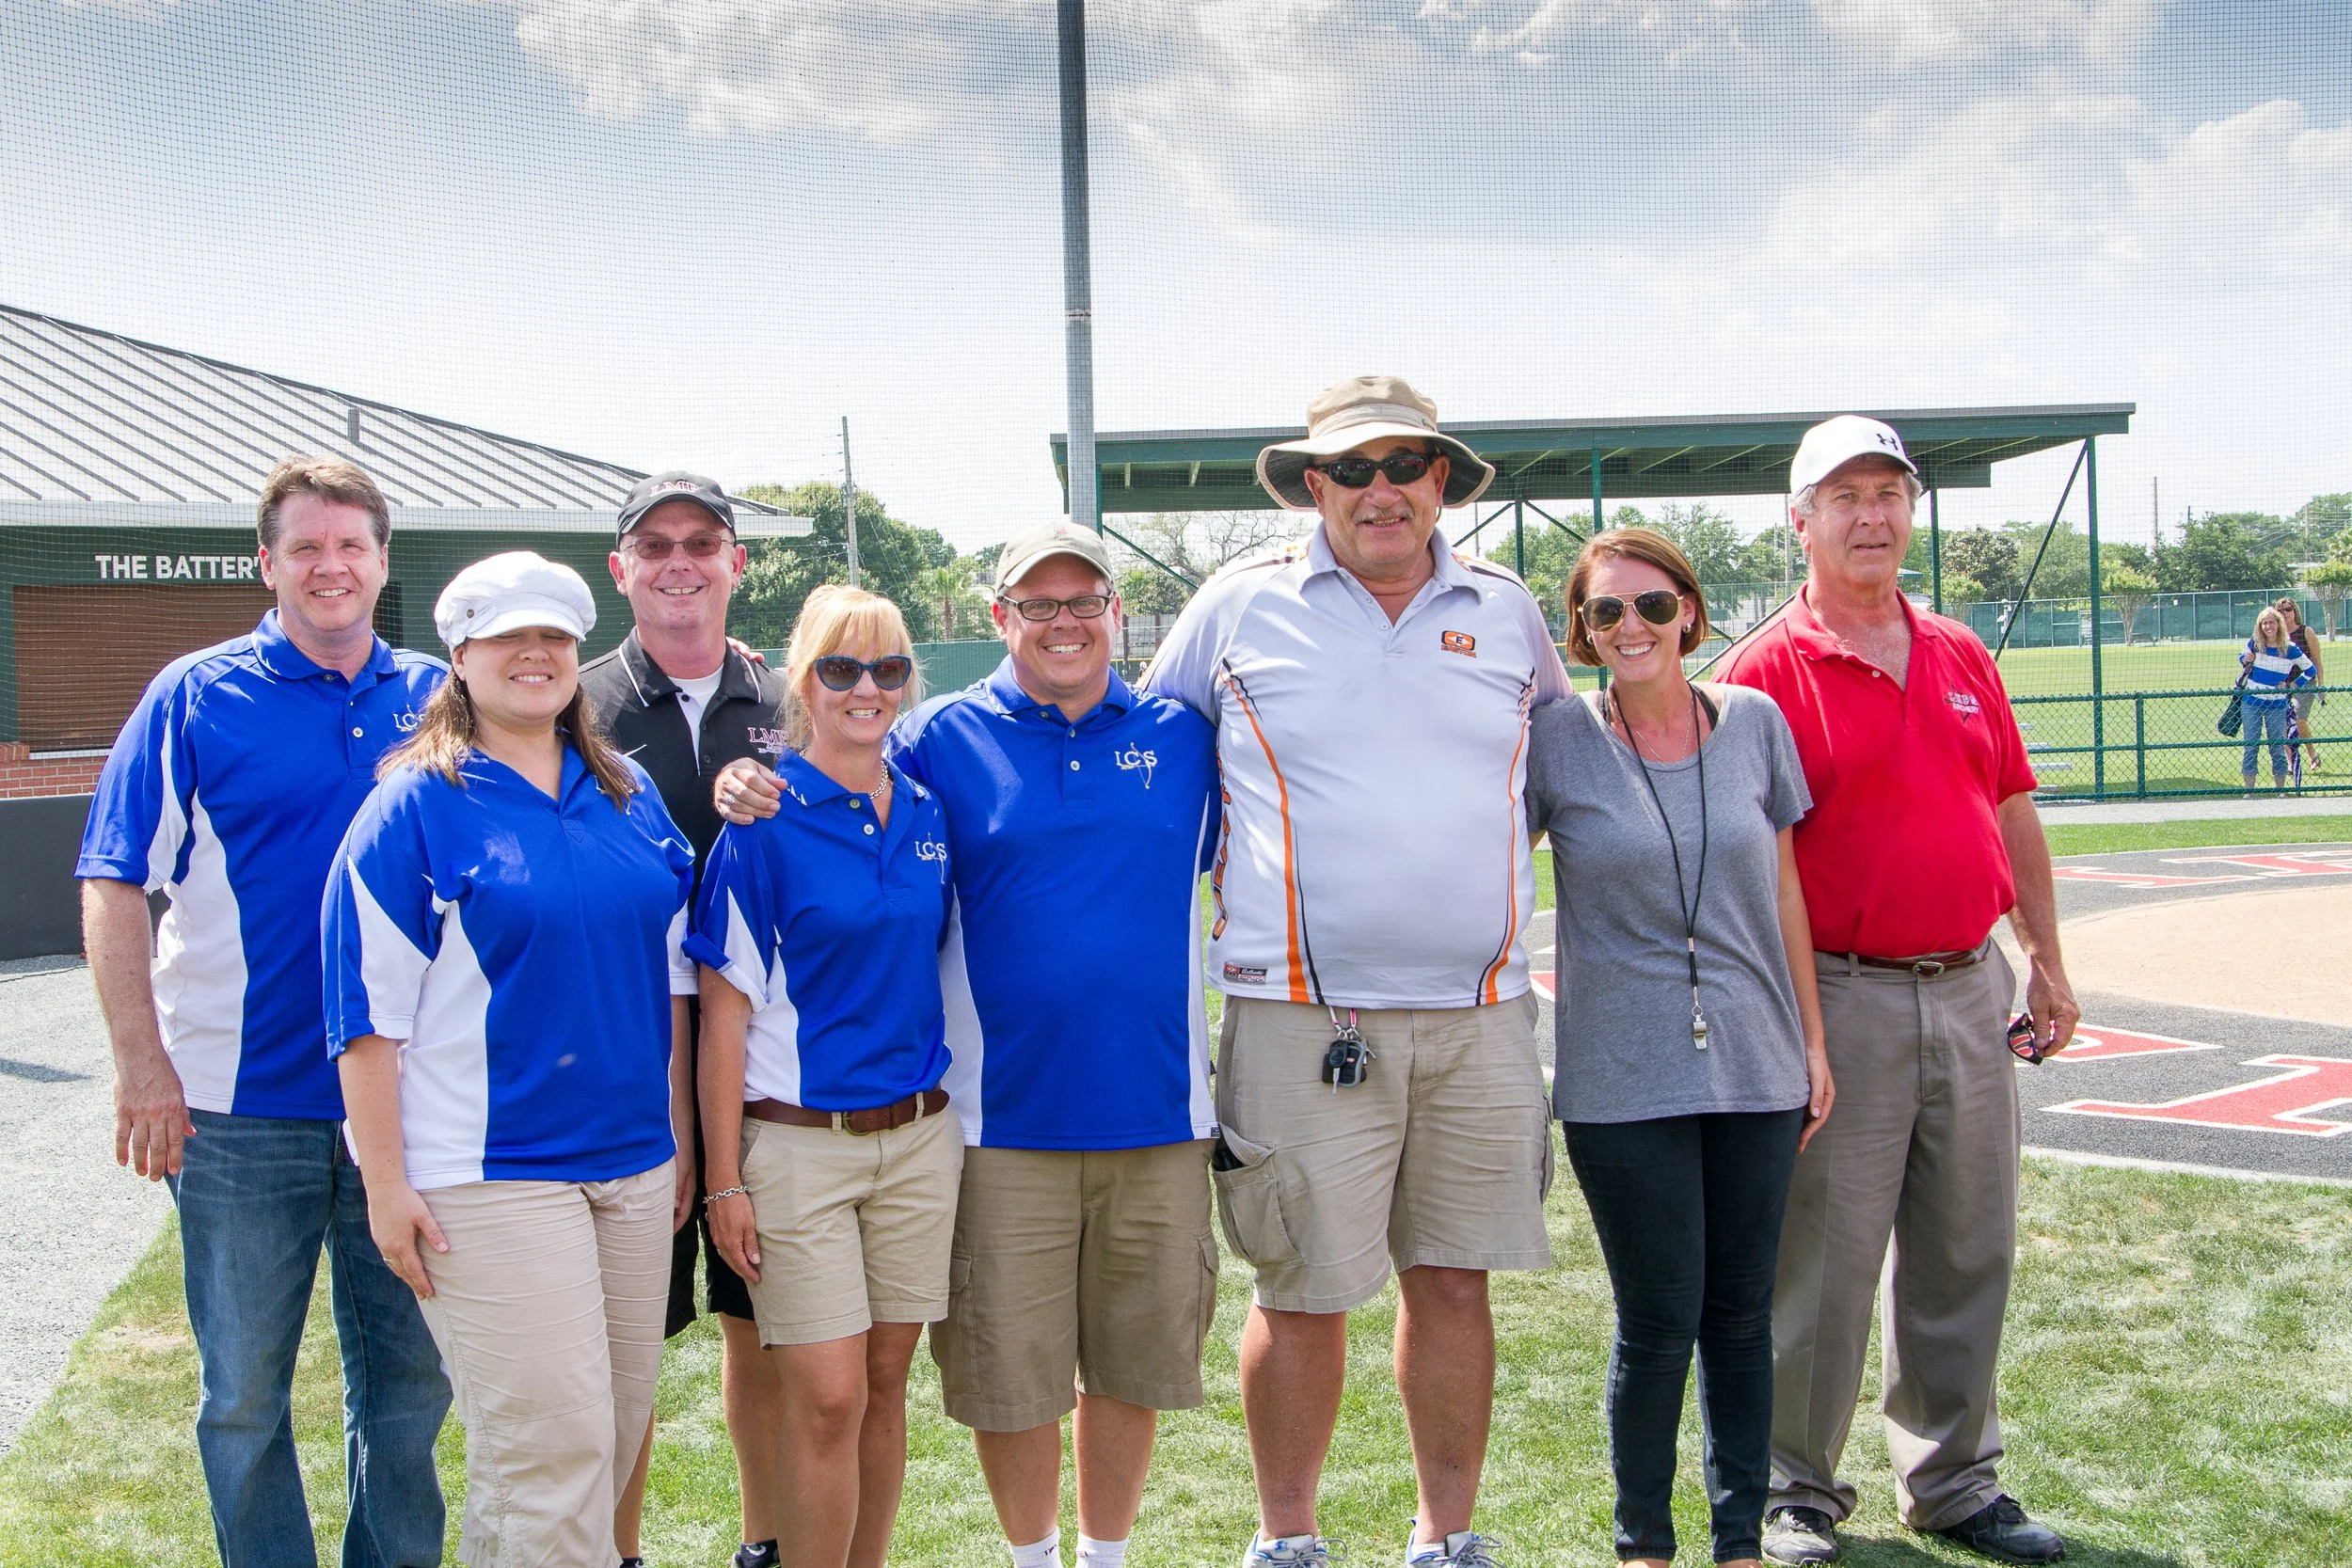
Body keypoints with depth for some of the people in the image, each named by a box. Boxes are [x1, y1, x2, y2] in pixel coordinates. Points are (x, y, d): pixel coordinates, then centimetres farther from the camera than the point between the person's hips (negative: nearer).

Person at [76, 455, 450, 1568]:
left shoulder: (437, 702, 5)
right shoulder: (196, 697, -3)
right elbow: (113, 888, -5)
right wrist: (143, 1068, -12)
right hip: (240, 1105, -2)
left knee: (410, 1378, 13)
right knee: (246, 1395, 8)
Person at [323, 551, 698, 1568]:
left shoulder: (627, 795, 11)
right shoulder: (416, 806, -5)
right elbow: (366, 1011, -7)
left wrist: (679, 1139, 15)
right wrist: (385, 1184, -10)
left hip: (635, 1165, 6)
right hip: (486, 1178, -6)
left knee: (615, 1432, 11)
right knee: (551, 1449, -8)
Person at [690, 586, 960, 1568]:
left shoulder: (927, 815, 7)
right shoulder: (763, 823, -8)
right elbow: (724, 1010, -8)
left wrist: (950, 1115, 12)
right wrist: (724, 1179, -10)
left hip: (918, 1135, 5)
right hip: (797, 1141, -4)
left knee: (886, 1383, 11)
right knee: (827, 1400, -4)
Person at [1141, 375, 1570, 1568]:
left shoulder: (1506, 611, 11)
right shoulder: (1238, 607, 4)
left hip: (1480, 1016, 3)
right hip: (1304, 1021, -2)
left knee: (1453, 1282, 9)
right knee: (1303, 1293, 2)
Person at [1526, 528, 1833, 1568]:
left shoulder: (1754, 723, 5)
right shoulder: (1556, 741, -3)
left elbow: (1784, 888, 11)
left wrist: (1812, 1039, 11)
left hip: (1756, 1067, 3)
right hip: (1623, 1079, -2)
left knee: (1741, 1312, 9)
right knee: (1658, 1322, 1)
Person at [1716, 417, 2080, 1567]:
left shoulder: (1961, 655, 12)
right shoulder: (1767, 668, -7)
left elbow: (2015, 814, 18)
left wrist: (2046, 959, 14)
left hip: (1971, 992, 6)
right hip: (1844, 997, -6)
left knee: (1967, 1256, 14)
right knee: (1823, 1262, 2)